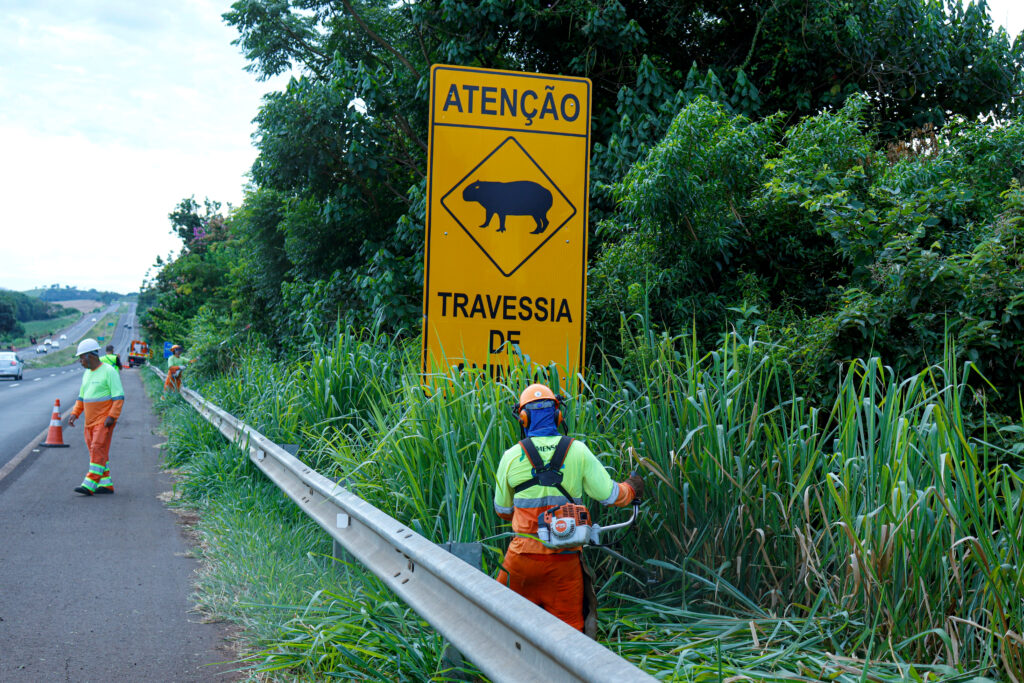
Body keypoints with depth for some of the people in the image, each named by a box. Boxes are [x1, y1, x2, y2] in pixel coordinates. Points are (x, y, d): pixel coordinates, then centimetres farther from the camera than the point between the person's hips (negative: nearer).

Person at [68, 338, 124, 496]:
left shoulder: (109, 371, -9)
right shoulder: (87, 373, 16)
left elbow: (119, 396, -13)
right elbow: (82, 397, 23)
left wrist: (112, 416, -21)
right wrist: (74, 414, 9)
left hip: (104, 420, -9)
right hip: (90, 421, 9)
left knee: (98, 450, -14)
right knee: (95, 452, 8)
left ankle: (89, 485, -20)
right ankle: (106, 484, 14)